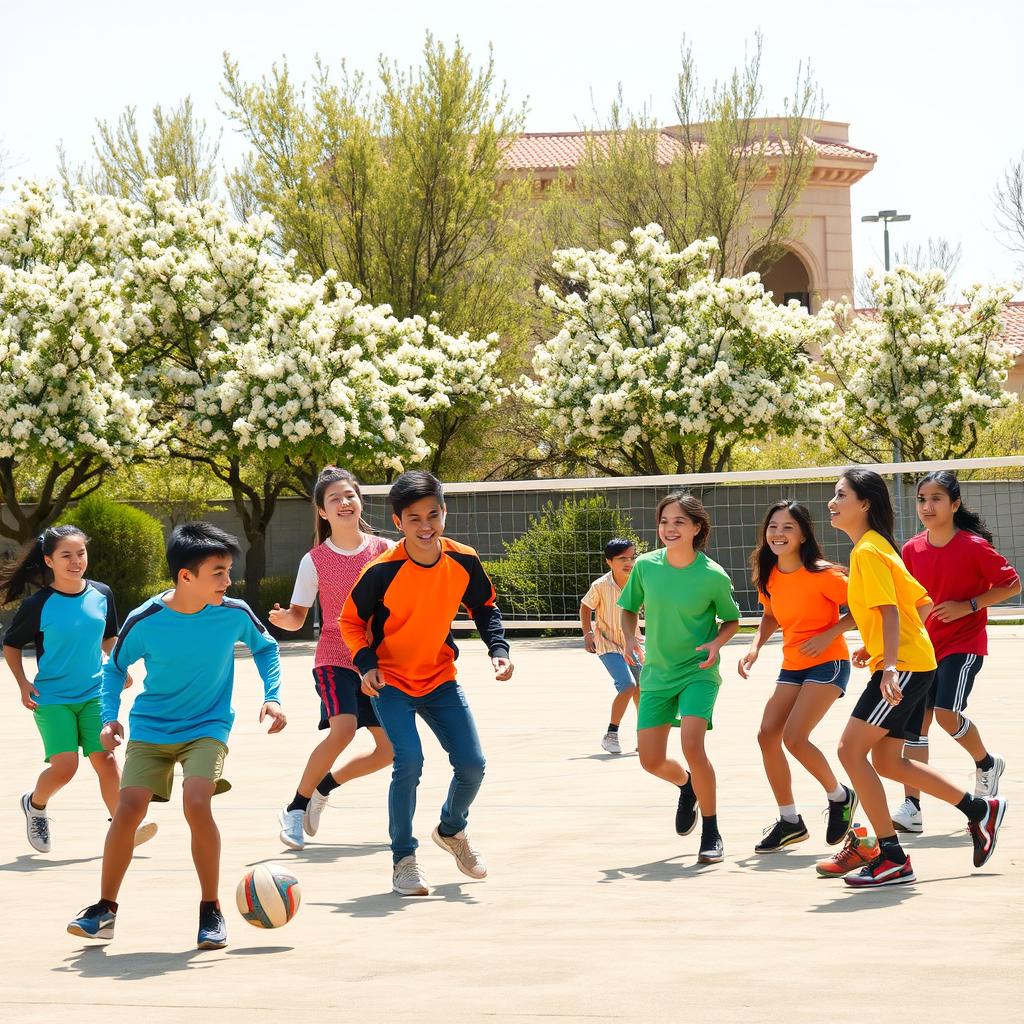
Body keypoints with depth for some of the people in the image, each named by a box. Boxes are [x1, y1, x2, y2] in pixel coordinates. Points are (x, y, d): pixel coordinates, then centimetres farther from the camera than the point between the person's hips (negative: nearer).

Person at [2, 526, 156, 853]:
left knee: (105, 758, -7)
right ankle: (35, 804, 17)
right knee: (64, 764, -12)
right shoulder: (38, 605, -10)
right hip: (51, 698, -3)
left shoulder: (102, 595, 1)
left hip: (94, 694, 3)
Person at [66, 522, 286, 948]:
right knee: (129, 808, -14)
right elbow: (115, 667, 4)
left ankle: (211, 911, -7)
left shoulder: (234, 614, -13)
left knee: (196, 803, -24)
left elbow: (265, 648, 9)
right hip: (150, 728, 1)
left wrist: (272, 696, -3)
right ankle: (105, 908, 6)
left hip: (207, 727, -1)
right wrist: (110, 716, -8)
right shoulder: (145, 621, -15)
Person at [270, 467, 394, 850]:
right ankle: (295, 808, -12)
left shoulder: (384, 550, 0)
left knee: (390, 748, 0)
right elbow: (297, 617, -1)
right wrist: (283, 619, -23)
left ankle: (324, 787, 23)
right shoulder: (315, 561, -4)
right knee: (343, 728, -28)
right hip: (334, 658, -4)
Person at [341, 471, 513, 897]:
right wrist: (366, 664, -20)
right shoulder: (381, 572, -22)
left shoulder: (463, 561, -12)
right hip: (391, 681, -4)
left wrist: (498, 649, -8)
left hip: (440, 678, 4)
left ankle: (451, 830, 33)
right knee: (409, 762, -21)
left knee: (472, 765, 0)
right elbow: (350, 621, -6)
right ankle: (404, 859, -4)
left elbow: (484, 607, 7)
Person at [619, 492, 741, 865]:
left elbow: (731, 620, 3)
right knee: (651, 761, 3)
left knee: (691, 744, -24)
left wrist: (716, 644, -17)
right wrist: (630, 639, -9)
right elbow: (629, 608, 10)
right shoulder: (646, 566, -6)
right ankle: (687, 784, 41)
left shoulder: (713, 576, -13)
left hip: (698, 672, -4)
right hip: (656, 674, 4)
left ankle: (711, 833, -7)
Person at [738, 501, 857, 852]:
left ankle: (840, 797, 7)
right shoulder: (769, 575, 2)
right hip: (792, 665, 7)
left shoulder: (821, 574, -19)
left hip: (827, 663, -7)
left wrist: (829, 634, -22)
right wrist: (755, 647, 2)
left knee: (794, 737, -19)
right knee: (767, 735, -1)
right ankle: (789, 822, 13)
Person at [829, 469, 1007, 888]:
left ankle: (892, 858, -12)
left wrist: (890, 665, -35)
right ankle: (980, 810, 21)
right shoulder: (878, 547, 17)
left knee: (851, 749, -14)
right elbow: (923, 604, 21)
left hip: (904, 666, -10)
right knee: (887, 761, 14)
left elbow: (889, 610, -24)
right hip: (910, 662, 10)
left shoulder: (868, 551, -12)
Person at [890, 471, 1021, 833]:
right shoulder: (912, 549, 0)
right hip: (924, 646, 5)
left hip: (964, 643, -5)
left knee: (946, 712, -21)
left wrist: (968, 605, -19)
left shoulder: (974, 546, -14)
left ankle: (987, 764, 9)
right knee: (915, 721, -1)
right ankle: (911, 809, 1)